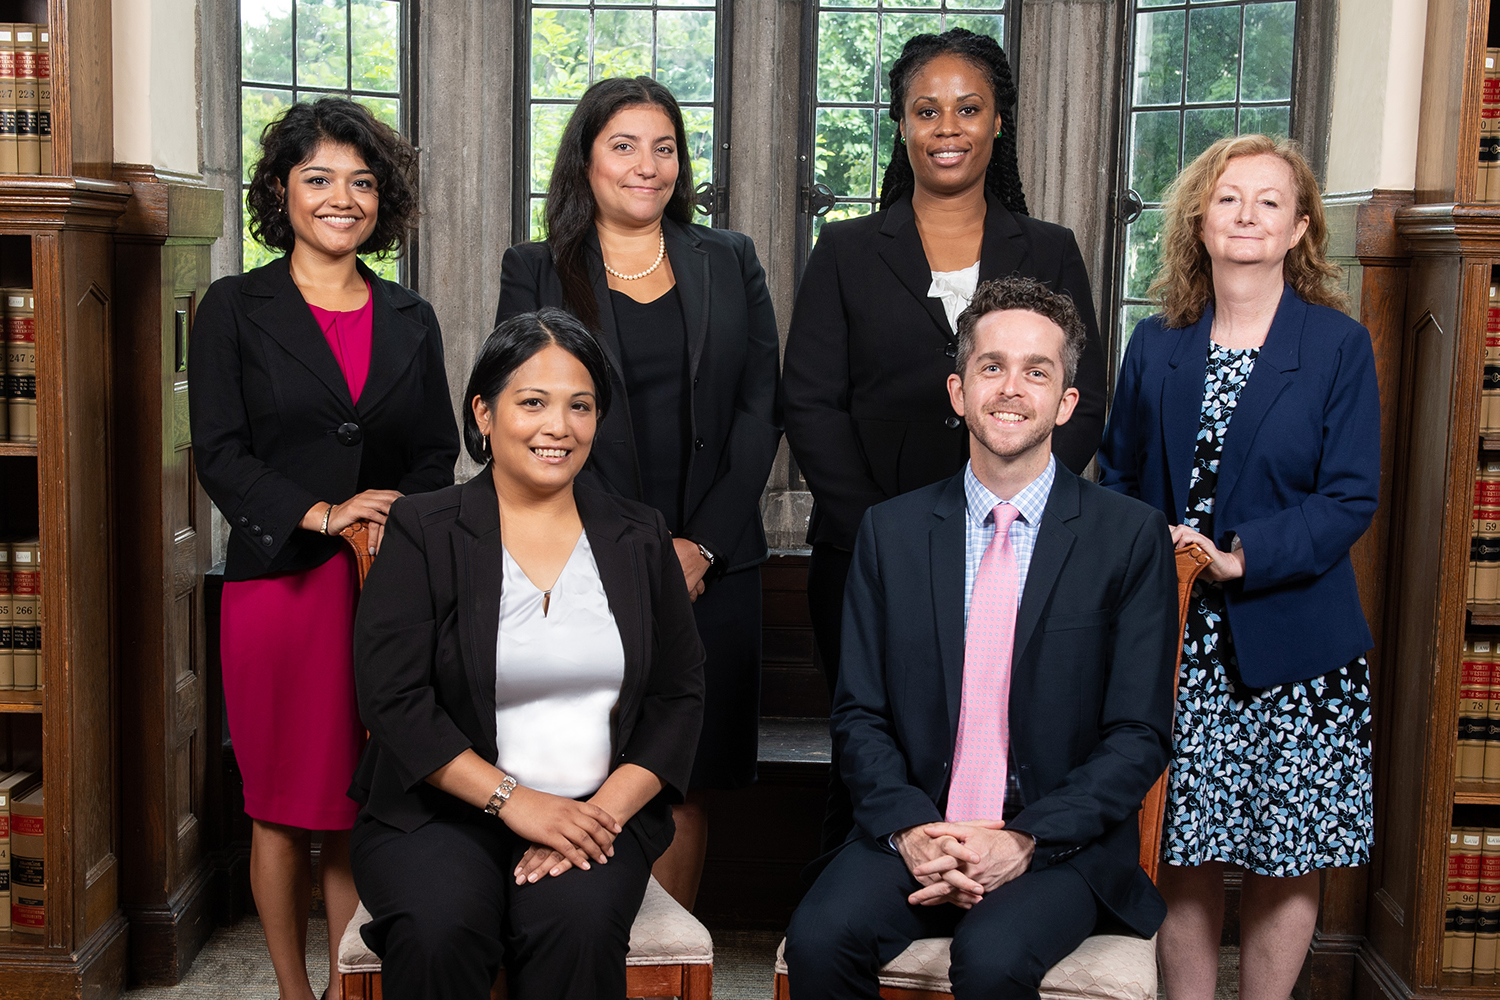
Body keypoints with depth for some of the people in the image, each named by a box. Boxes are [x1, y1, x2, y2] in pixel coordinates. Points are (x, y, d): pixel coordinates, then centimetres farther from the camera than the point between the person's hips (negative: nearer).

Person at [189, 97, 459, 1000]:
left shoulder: (410, 320, 11)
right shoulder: (236, 309, 3)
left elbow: (439, 453, 11)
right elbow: (219, 455, -4)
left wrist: (393, 523, -8)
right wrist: (321, 513, -17)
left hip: (389, 587, 2)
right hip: (277, 582, -2)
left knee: (362, 802, 5)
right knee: (283, 808, 6)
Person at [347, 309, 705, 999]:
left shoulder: (639, 538, 11)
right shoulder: (423, 530, 2)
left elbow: (679, 697, 8)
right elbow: (392, 697, -6)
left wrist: (606, 809, -8)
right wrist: (512, 800, -14)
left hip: (599, 814, 2)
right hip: (440, 812, -1)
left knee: (577, 924, -31)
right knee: (439, 929, -32)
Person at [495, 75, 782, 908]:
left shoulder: (729, 263, 12)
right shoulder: (535, 271, 6)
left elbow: (761, 408, 6)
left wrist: (700, 544, -5)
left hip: (712, 566, 2)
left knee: (684, 781, 5)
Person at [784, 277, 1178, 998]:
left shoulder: (1132, 538, 0)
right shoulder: (891, 532, 8)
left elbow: (1139, 736, -3)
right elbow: (859, 714, 6)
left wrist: (1023, 841, -15)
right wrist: (910, 829, -12)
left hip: (1061, 846, -2)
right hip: (912, 833, 2)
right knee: (818, 938, -25)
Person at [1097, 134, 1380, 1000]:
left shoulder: (1340, 346, -2)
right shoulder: (1157, 345, 8)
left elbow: (1350, 500, -7)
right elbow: (1119, 479, 14)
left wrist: (1240, 555, -19)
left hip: (1291, 644, -2)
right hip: (1175, 640, 2)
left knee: (1290, 860, 5)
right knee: (1187, 853, 6)